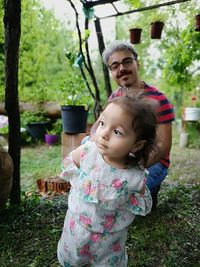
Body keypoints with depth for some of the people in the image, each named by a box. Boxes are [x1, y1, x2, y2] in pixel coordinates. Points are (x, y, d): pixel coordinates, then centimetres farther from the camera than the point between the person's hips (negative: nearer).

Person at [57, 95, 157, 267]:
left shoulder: (136, 177, -26)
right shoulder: (87, 151, -24)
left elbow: (145, 206, -7)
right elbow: (68, 162, -2)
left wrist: (126, 197, -21)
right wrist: (79, 181, -10)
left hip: (109, 238, -2)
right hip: (76, 225, 2)